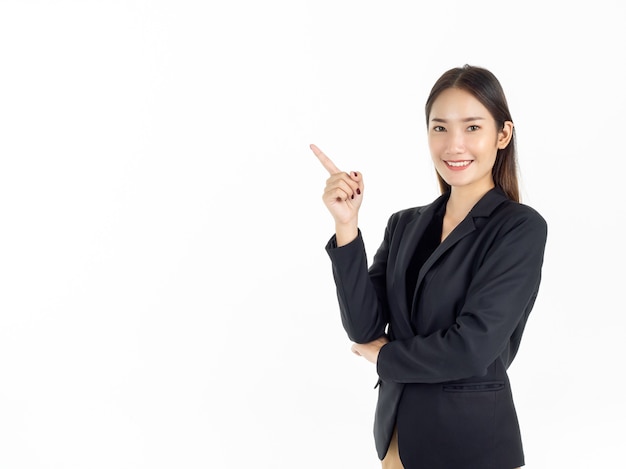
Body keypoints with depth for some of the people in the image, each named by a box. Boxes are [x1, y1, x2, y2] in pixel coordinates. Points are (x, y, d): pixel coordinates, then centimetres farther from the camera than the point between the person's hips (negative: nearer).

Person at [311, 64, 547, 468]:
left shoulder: (521, 228, -12)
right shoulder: (405, 225, 5)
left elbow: (473, 346, -20)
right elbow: (364, 328, -5)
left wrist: (385, 356, -5)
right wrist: (347, 226, -14)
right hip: (397, 431, 5)